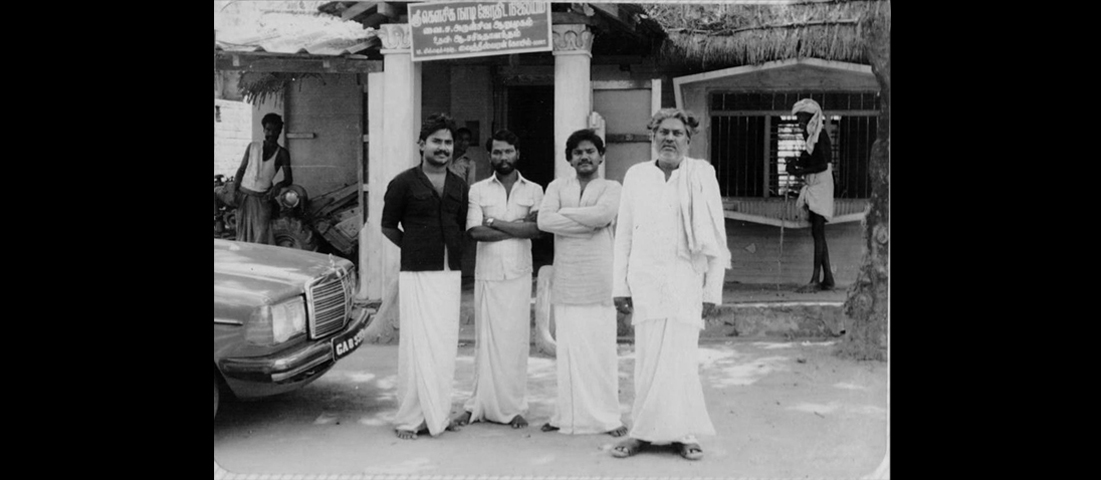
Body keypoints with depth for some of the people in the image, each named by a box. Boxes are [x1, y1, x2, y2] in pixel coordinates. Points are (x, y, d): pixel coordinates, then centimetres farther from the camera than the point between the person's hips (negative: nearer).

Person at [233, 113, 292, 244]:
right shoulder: (252, 147, 5)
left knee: (262, 237, -8)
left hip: (263, 198, -2)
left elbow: (288, 179, -3)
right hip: (243, 195, 2)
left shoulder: (282, 154, 1)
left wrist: (278, 186, -24)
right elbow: (241, 169, 8)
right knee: (243, 233, 5)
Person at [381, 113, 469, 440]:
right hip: (417, 274, -5)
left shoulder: (459, 187, 11)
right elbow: (388, 226, 6)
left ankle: (439, 413, 17)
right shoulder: (404, 183, -2)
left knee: (445, 346, 6)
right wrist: (417, 250, 6)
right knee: (417, 345, -6)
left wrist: (448, 254, 8)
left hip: (450, 274, 5)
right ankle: (409, 419, 2)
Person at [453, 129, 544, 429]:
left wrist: (494, 221, -9)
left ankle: (513, 407, 10)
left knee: (516, 339, 2)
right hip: (487, 274, 0)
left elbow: (536, 229, -8)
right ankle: (479, 405, 10)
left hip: (519, 274, 0)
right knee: (485, 339, 1)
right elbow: (475, 231, -7)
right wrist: (517, 227, -8)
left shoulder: (534, 191, 7)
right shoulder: (478, 190, 6)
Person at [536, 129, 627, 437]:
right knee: (566, 349, 2)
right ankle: (567, 415, 13)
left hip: (598, 281, -2)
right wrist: (587, 222, -10)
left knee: (601, 349, -3)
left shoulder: (611, 188, 7)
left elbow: (603, 214, -15)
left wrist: (564, 212, -5)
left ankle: (607, 417, 6)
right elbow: (544, 220, -5)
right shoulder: (557, 187, 13)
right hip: (565, 281, 2)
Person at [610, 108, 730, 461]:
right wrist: (619, 285, 5)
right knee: (648, 358, 2)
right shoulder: (636, 175, 6)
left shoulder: (702, 175, 1)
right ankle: (644, 432, 11)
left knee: (680, 358, -1)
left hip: (686, 280, -1)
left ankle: (681, 433, 10)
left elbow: (716, 238, 1)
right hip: (645, 280, 1)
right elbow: (623, 234, 9)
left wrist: (713, 290, -2)